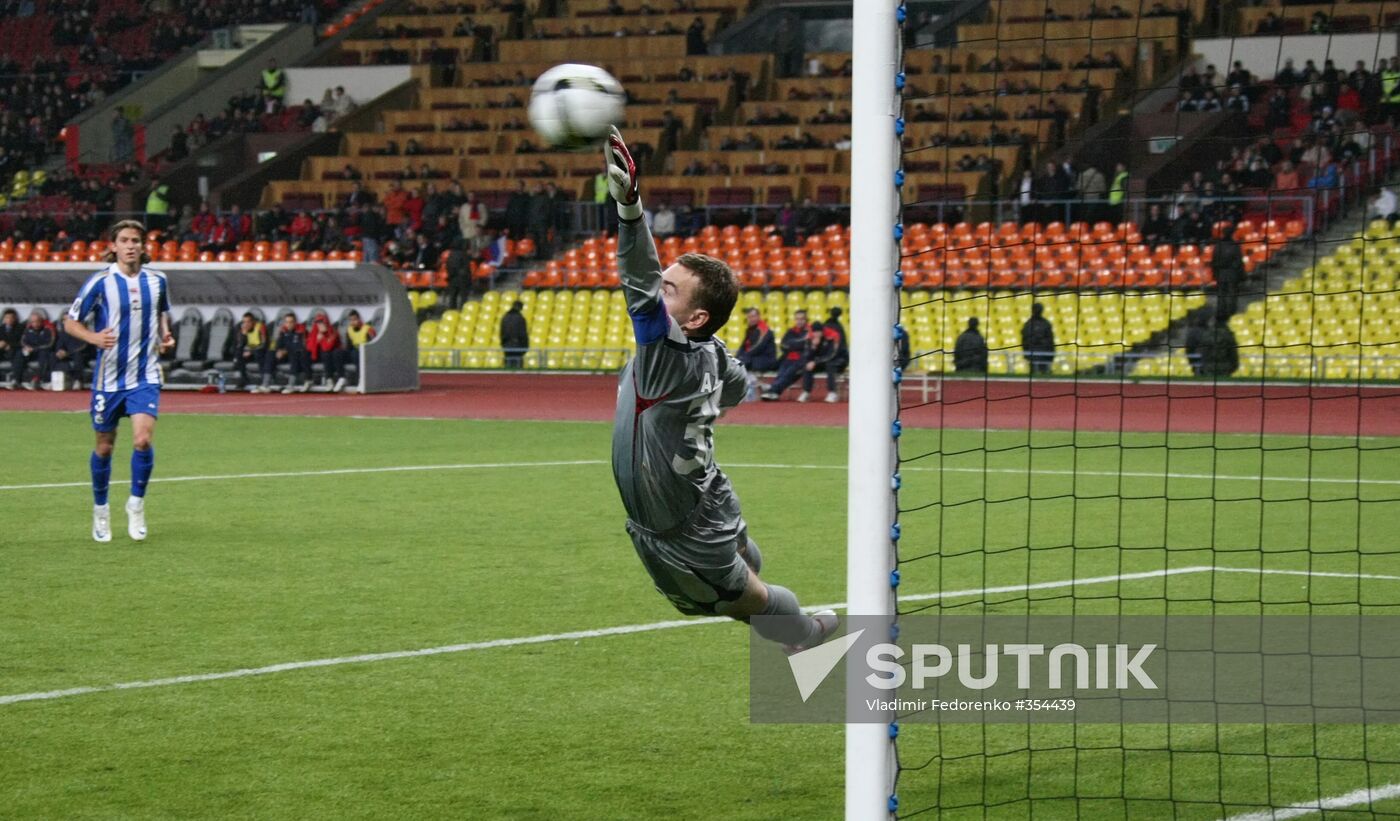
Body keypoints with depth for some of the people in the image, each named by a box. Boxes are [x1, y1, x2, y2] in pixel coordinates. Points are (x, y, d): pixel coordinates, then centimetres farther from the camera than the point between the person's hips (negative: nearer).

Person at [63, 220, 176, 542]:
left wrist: (164, 334, 2)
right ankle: (100, 510, 28)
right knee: (105, 446, 8)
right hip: (109, 376, -1)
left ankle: (136, 504, 3)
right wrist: (95, 337, -21)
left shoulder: (157, 280, 2)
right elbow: (70, 322, -2)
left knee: (143, 439, -17)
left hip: (145, 376, 1)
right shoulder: (100, 282, -8)